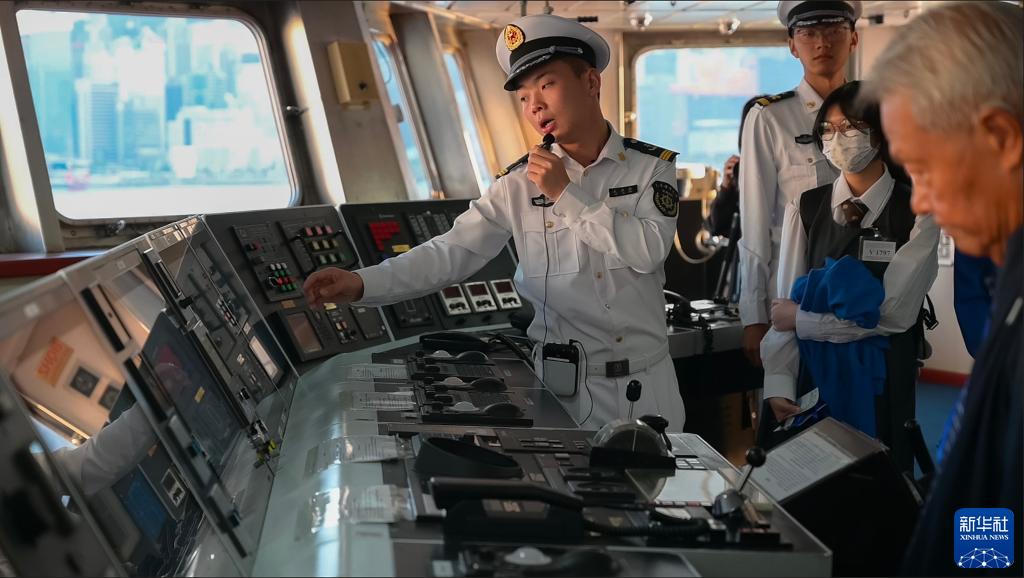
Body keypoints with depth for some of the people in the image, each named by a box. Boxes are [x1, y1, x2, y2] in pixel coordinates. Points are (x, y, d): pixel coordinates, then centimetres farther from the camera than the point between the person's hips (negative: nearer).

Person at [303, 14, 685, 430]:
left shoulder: (652, 167, -2)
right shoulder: (519, 184, -2)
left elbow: (650, 251, -15)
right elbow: (453, 251, -10)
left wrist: (567, 195, -15)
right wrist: (363, 283, -24)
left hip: (647, 380, 0)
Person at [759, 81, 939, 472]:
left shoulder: (916, 213, -4)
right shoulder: (805, 208, 4)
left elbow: (893, 312, -10)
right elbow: (786, 302, -1)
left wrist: (801, 319, -9)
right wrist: (779, 382, -11)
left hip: (880, 380, -2)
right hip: (811, 372, 2)